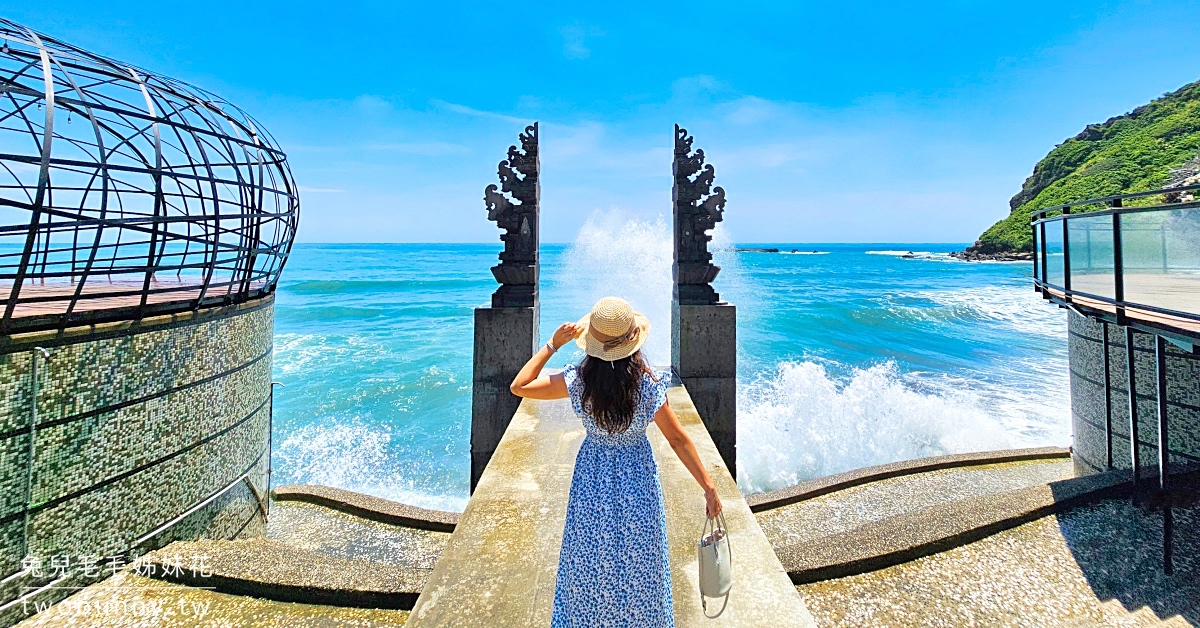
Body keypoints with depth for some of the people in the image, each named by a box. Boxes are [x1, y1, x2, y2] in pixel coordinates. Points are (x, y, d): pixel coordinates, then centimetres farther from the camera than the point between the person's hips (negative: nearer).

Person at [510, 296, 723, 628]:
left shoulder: (578, 380, -22)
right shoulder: (647, 383, -23)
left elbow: (518, 386, -12)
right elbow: (678, 440, -17)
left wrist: (552, 345, -11)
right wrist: (709, 487, -7)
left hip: (592, 479, 1)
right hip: (637, 479, -1)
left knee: (589, 561, 24)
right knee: (637, 562, 23)